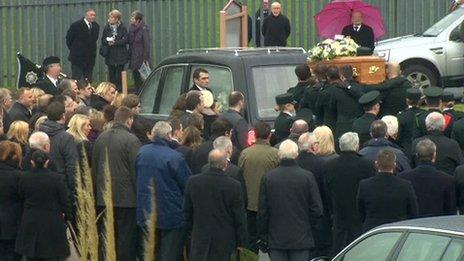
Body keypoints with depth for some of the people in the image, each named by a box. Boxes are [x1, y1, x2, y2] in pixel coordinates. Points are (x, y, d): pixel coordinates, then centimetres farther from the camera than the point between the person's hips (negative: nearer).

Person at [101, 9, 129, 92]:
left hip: (120, 54, -2)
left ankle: (120, 89, 6)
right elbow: (103, 40, 7)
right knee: (111, 72, 3)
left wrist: (115, 42, -17)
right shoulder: (107, 28, 6)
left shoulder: (122, 28, -2)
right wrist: (108, 42, -14)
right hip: (110, 54, 2)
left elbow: (125, 39, -7)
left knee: (120, 72, 0)